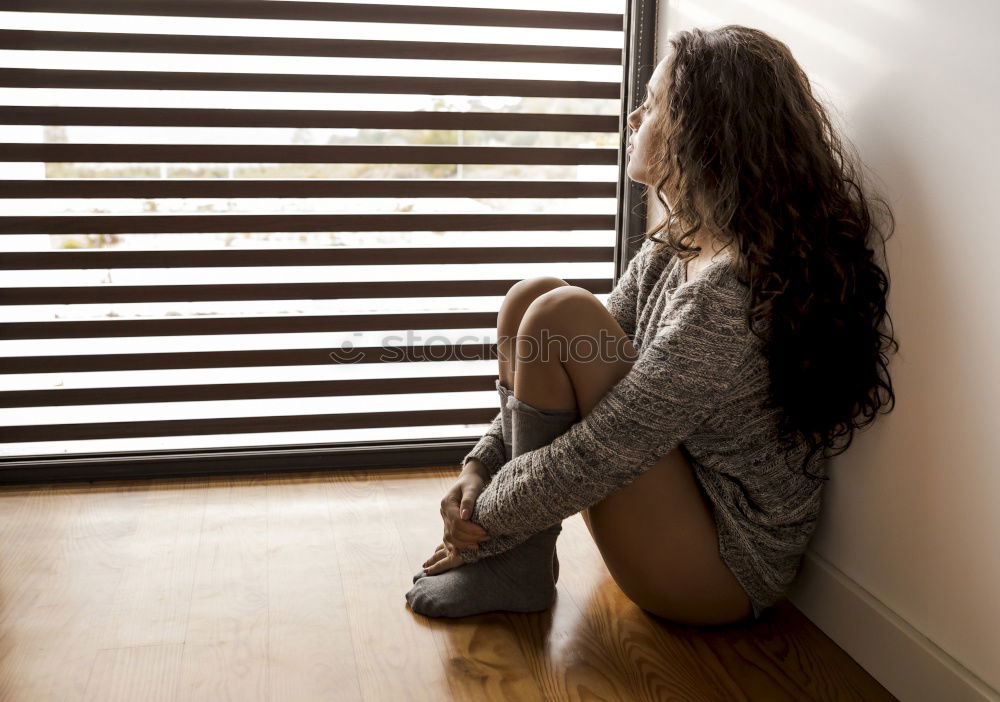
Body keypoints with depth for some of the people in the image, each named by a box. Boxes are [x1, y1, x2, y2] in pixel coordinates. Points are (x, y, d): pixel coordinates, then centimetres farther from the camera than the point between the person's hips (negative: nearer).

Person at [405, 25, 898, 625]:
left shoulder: (738, 291, -28)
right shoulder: (673, 249, 2)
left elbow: (599, 455, -26)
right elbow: (579, 375, 8)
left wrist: (482, 527, -12)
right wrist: (480, 466, -4)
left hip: (725, 571, -9)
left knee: (560, 317, -23)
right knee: (531, 296, -1)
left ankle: (521, 562, -6)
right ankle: (516, 550, -2)